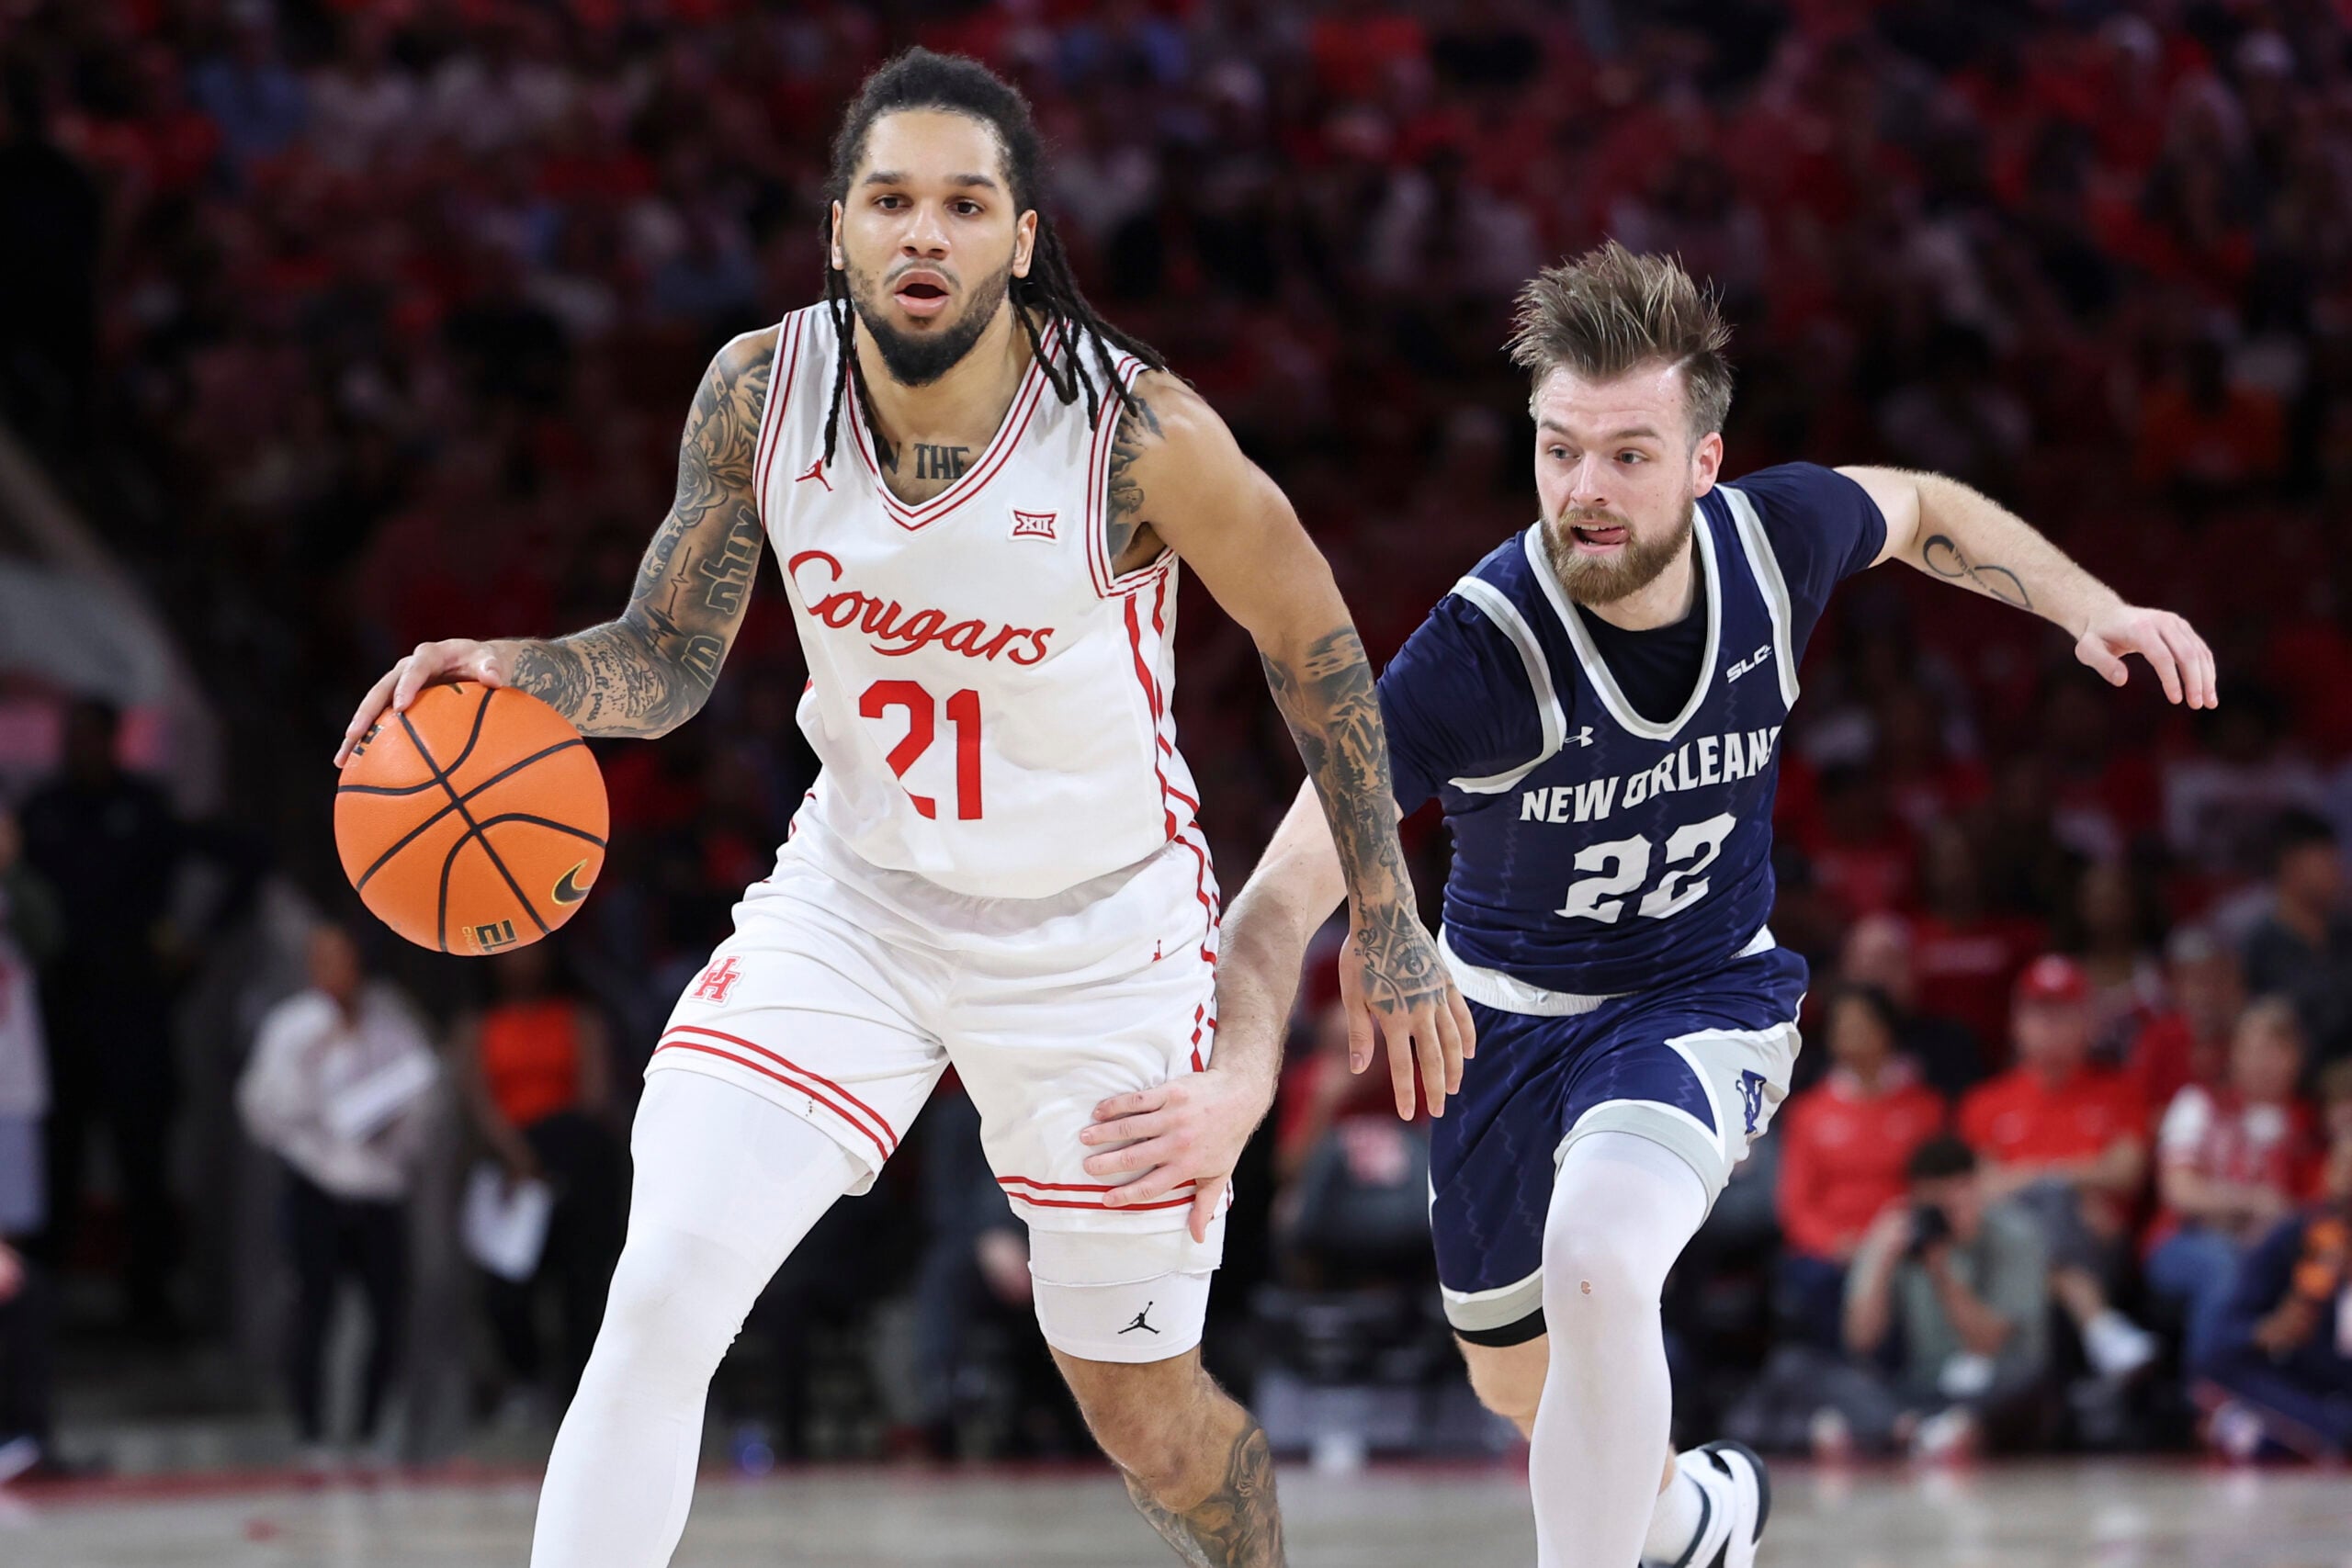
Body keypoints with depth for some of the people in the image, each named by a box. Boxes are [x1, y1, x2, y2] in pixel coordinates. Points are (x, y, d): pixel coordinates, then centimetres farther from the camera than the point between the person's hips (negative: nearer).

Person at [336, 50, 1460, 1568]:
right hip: (857, 896, 2)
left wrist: (1388, 923, -4)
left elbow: (1310, 638, -8)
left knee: (1147, 1415, 9)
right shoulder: (761, 392, -15)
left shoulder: (1136, 432, -24)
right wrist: (518, 674, -25)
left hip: (1100, 931, -2)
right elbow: (669, 659, -3)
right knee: (661, 1299, -17)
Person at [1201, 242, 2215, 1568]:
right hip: (1508, 1011, 1)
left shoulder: (1776, 536, -20)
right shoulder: (1478, 651, -32)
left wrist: (2090, 612, -6)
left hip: (1705, 997, 0)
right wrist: (1237, 1070, -56)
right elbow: (1295, 883, -38)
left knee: (1599, 1261, -34)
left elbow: (1925, 510, 7)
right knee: (1518, 1375, 22)